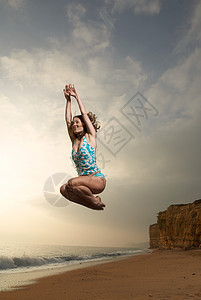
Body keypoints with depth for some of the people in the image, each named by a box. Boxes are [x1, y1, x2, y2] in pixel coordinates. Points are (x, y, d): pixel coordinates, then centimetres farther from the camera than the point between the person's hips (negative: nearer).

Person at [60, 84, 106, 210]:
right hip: (85, 180, 7)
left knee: (72, 183, -29)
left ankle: (95, 201, -6)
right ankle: (92, 204, -3)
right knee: (63, 189, -17)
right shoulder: (74, 140, 12)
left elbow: (84, 114, -2)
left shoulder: (90, 136, -2)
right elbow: (68, 120, 7)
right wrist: (68, 100, 7)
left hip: (98, 179, -6)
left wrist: (77, 96, 7)